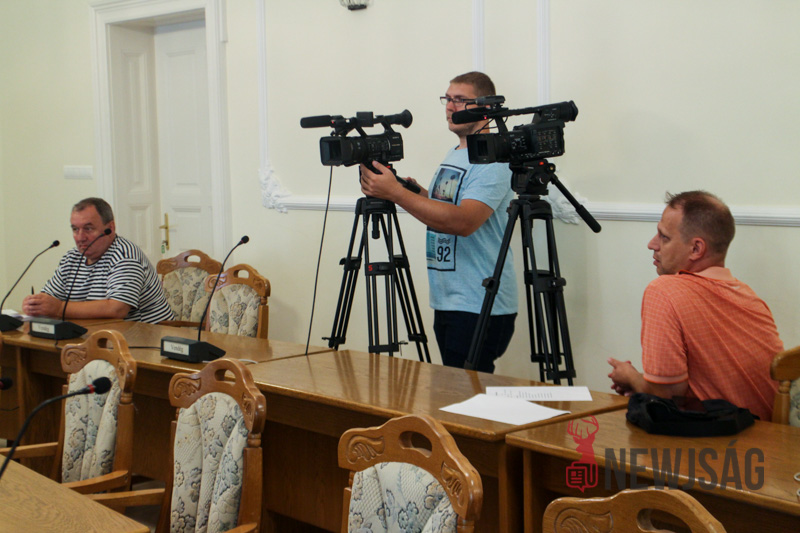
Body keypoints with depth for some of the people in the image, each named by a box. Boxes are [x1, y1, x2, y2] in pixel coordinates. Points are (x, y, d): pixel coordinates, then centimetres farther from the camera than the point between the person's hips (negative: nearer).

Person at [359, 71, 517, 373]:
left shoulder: (492, 160, -14)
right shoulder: (452, 156, 17)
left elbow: (463, 221, -28)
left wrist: (396, 193, -27)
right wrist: (418, 192, 9)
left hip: (480, 306, -9)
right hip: (445, 300, 9)